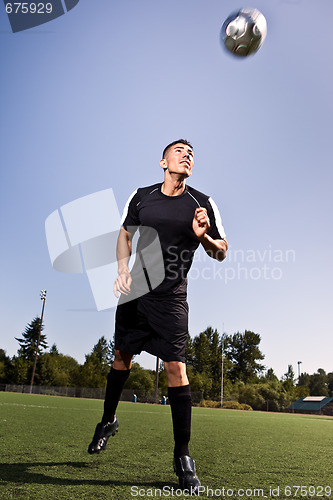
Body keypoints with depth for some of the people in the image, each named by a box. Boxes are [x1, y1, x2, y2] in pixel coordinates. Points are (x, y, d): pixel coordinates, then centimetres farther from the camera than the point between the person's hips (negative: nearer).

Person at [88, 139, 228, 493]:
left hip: (171, 297, -3)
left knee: (176, 367, -9)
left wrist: (203, 236, -20)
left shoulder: (203, 205, -3)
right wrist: (123, 269, 1)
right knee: (122, 356, 15)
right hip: (134, 290, 3)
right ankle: (108, 421, 40)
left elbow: (221, 252, 2)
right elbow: (125, 233, 16)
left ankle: (182, 455, 7)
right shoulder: (140, 197, 3)